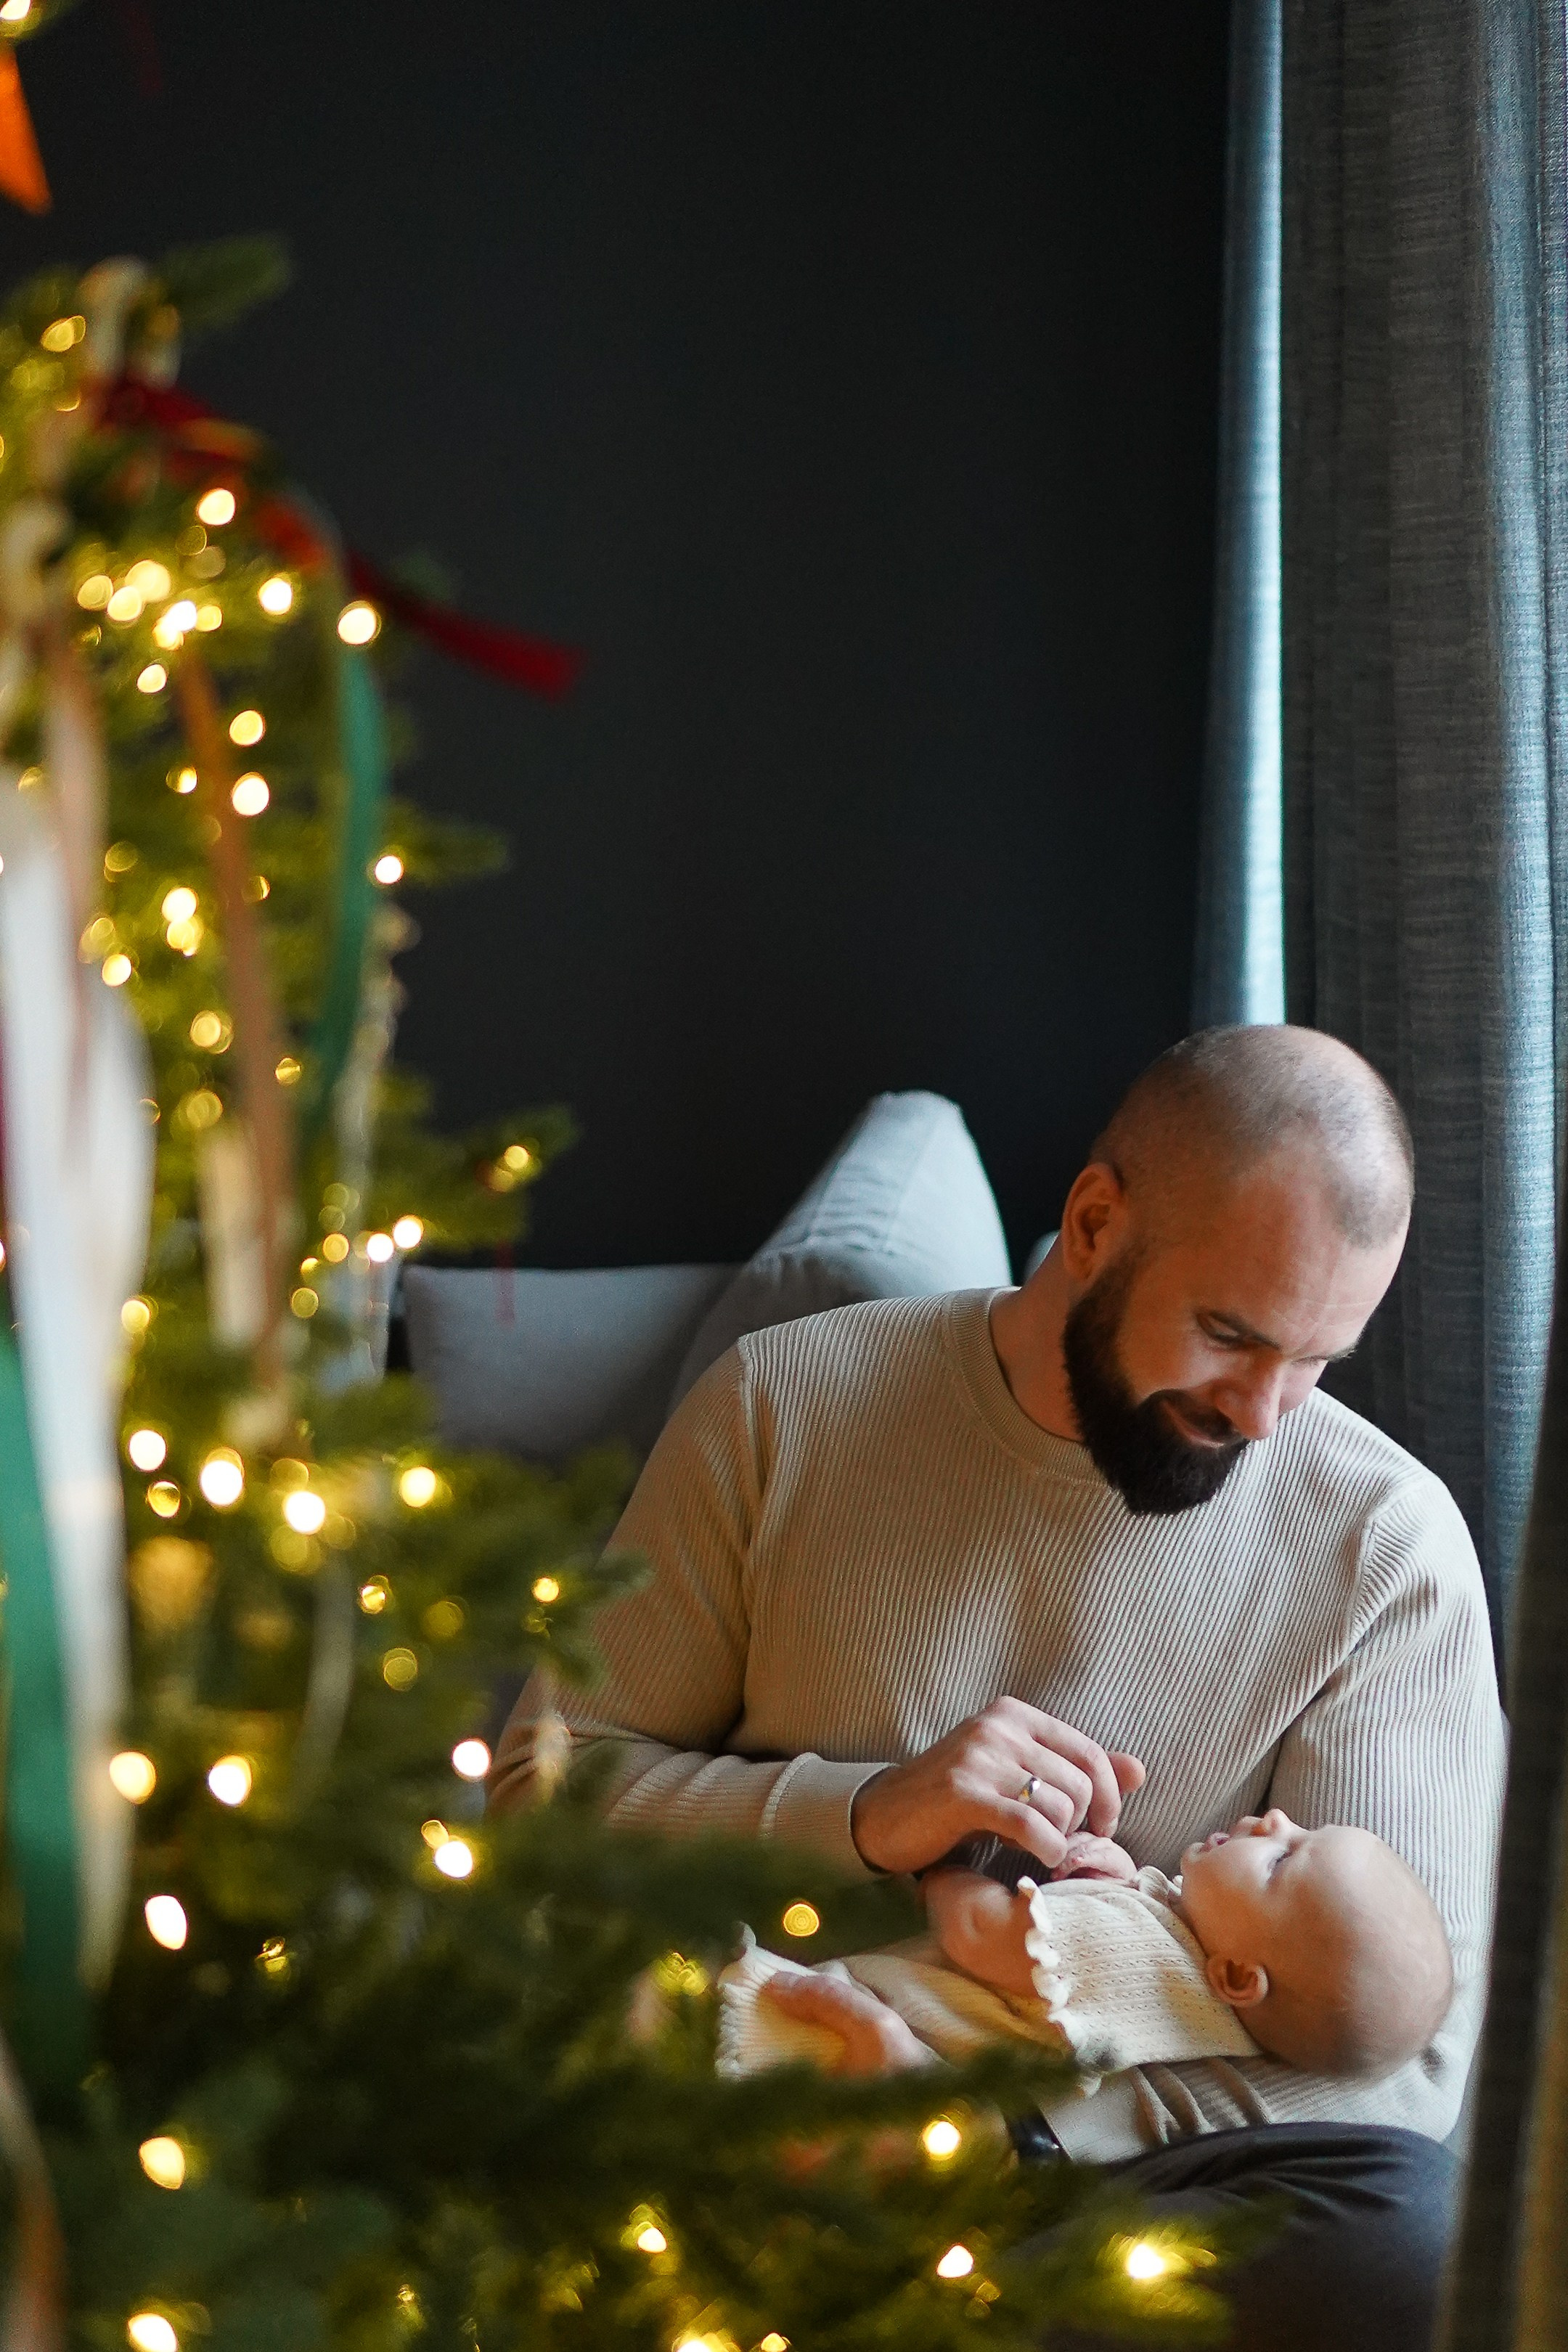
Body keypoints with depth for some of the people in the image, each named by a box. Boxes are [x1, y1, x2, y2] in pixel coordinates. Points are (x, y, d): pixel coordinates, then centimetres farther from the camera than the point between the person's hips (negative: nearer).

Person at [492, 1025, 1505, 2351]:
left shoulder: (1387, 1543, -1)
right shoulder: (784, 1409, 2)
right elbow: (548, 1783, 4)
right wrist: (860, 1818, -15)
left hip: (1115, 2153, 1)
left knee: (1414, 2232, -33)